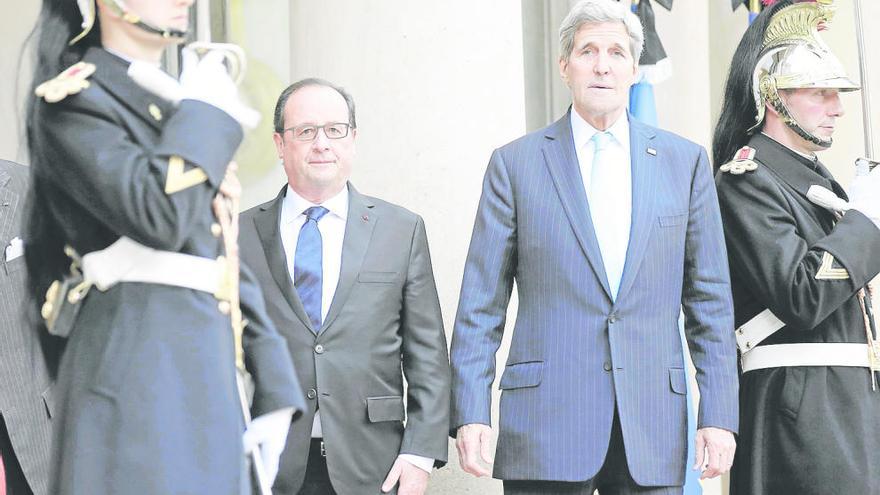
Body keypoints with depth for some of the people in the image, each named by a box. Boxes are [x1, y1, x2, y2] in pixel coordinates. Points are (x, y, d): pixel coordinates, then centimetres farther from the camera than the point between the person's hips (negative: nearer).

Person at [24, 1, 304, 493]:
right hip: (135, 363, -8)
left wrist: (273, 391, 13)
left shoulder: (176, 108, 20)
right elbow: (158, 216, -21)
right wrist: (203, 112, -6)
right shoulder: (73, 101, -5)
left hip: (207, 371, 8)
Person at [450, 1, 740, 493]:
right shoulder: (515, 163, 5)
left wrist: (719, 414, 2)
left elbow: (710, 298, 9)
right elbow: (481, 303, 3)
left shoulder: (685, 161, 10)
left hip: (653, 430, 2)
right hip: (546, 426, -1)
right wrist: (471, 413, -6)